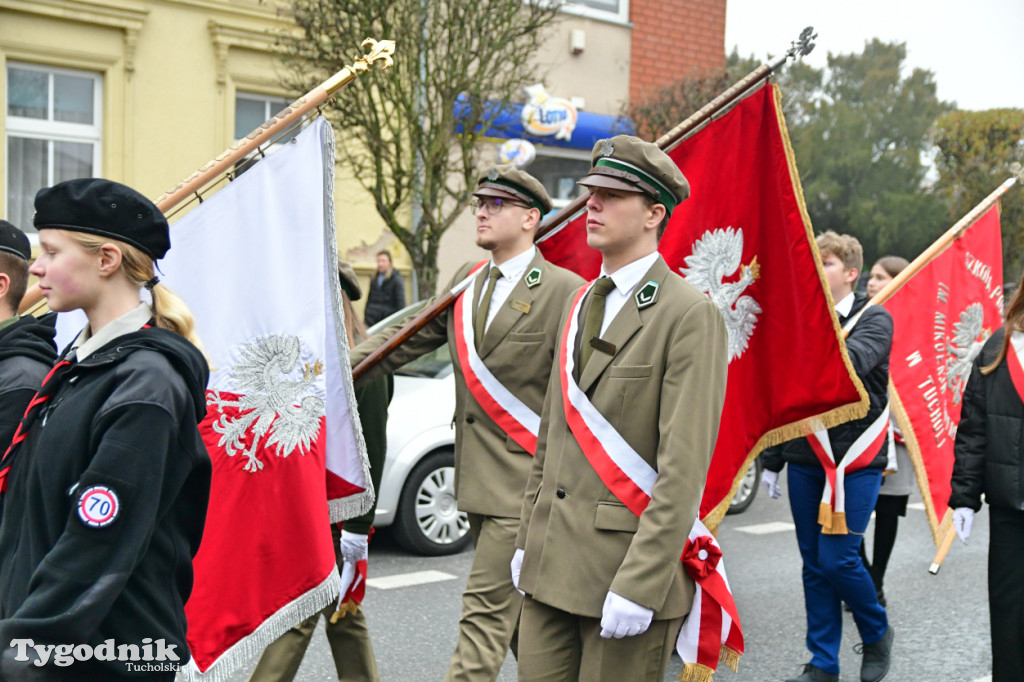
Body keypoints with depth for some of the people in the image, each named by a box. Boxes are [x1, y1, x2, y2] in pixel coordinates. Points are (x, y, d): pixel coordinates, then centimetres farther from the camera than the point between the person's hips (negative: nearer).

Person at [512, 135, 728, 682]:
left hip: (631, 563, -7)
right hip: (552, 566, 7)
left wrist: (640, 585, -20)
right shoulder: (581, 304, 14)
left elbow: (684, 470, -17)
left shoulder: (691, 316, -11)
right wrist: (527, 537, 17)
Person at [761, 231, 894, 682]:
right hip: (805, 460, 4)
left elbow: (853, 360, -24)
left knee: (838, 560, -8)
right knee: (814, 564, 8)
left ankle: (877, 634, 21)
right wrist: (772, 460, 13)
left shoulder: (874, 319, -2)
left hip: (855, 461, -4)